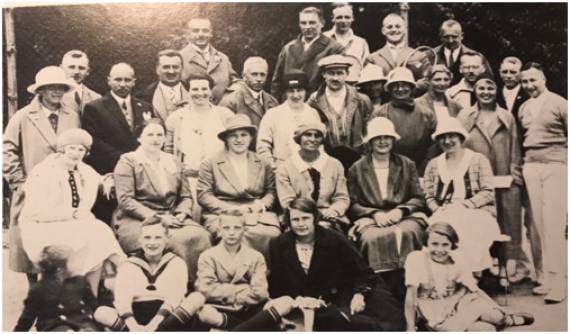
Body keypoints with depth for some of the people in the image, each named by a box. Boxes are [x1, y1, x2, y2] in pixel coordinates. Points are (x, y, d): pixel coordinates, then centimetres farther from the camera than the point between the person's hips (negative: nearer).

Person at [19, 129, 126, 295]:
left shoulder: (86, 172, 10)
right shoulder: (42, 173, -9)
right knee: (90, 238, -29)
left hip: (77, 227, 6)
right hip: (44, 231, -6)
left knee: (101, 232, -24)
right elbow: (36, 211, -17)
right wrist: (72, 213, -20)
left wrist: (105, 183, 6)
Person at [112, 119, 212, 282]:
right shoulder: (128, 162, 4)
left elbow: (186, 196, 17)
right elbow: (125, 200, -7)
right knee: (179, 240, -33)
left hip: (170, 219, 5)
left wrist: (181, 214, -6)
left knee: (200, 236, -26)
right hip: (137, 221, -5)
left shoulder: (173, 162, 20)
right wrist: (156, 217, -17)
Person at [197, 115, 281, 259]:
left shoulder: (263, 164, 21)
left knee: (272, 234, -30)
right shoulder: (210, 164, 11)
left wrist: (262, 204, -7)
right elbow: (204, 195, 2)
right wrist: (229, 209, -12)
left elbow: (271, 191, 17)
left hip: (258, 215, 2)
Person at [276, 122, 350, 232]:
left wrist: (333, 211, -11)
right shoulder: (284, 169, 6)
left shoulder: (335, 165, 15)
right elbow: (288, 203, -2)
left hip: (330, 222, 2)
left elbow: (342, 198, 13)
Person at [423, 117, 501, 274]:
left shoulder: (478, 160, 11)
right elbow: (428, 197, 14)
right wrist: (439, 210, -7)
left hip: (476, 214, -2)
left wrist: (464, 205, -13)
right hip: (444, 216, 2)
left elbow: (488, 193, 2)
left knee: (462, 225, -38)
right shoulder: (433, 165, 20)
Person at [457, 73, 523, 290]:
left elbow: (514, 150, 10)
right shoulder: (464, 117, 7)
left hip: (504, 180, 1)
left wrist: (515, 173, 2)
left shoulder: (507, 118, 10)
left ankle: (502, 268, 14)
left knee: (505, 223, 4)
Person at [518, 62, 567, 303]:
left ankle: (557, 281, -4)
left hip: (554, 166, -5)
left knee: (554, 224, -9)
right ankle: (546, 276, 12)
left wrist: (564, 160, -8)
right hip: (530, 167, 5)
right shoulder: (523, 109, 15)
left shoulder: (559, 104, 0)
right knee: (539, 223, 4)